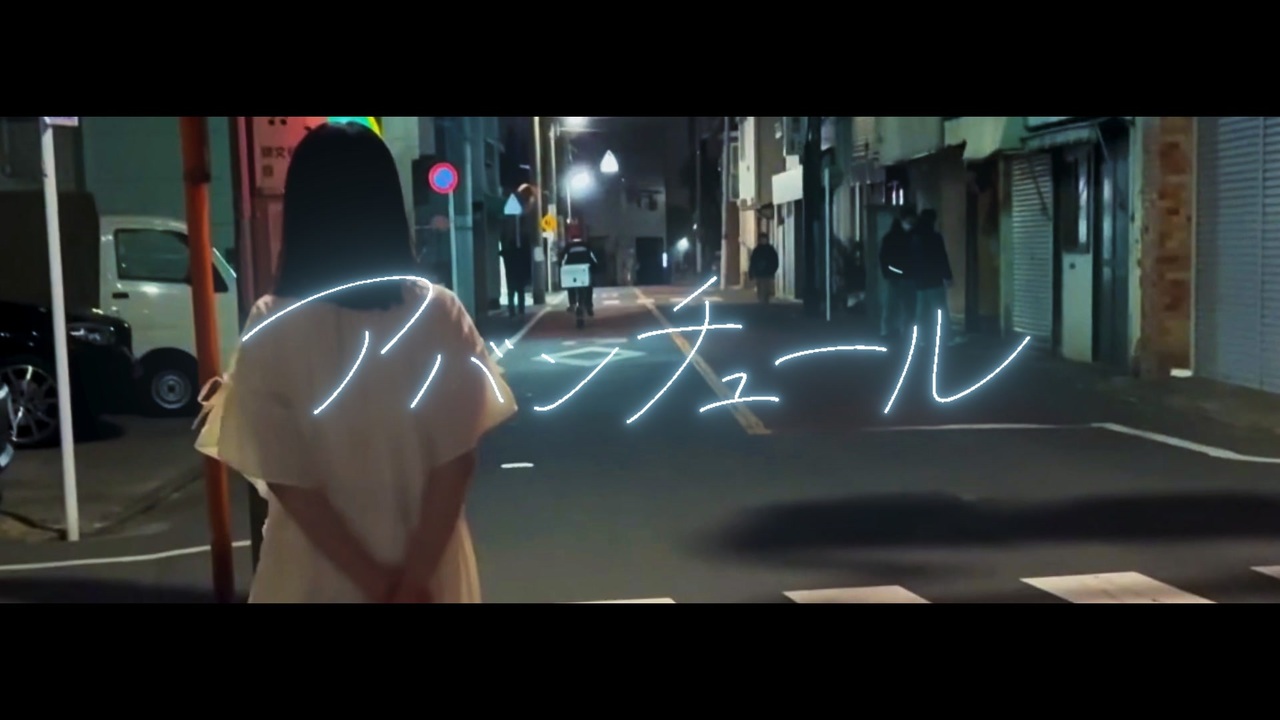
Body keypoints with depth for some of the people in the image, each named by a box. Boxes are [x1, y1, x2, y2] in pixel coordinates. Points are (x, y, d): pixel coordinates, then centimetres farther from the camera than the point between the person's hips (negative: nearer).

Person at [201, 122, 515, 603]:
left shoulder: (270, 328, -12)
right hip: (428, 562, 1)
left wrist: (376, 581, -9)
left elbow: (282, 476, -13)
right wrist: (414, 577, -9)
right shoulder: (438, 314, -10)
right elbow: (456, 458, -11)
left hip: (317, 574, 0)